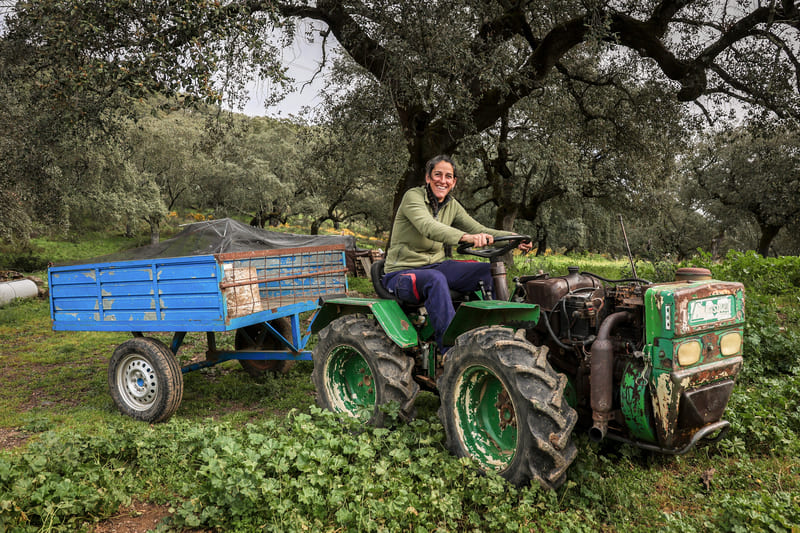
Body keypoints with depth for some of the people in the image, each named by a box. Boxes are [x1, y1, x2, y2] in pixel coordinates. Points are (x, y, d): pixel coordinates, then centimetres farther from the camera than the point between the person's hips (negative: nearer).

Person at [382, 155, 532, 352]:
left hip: (436, 266, 7)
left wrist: (513, 238, -16)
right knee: (435, 279, -40)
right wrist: (465, 237, -49)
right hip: (402, 273, -6)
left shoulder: (451, 206, 9)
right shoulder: (413, 196, -13)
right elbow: (428, 227, -32)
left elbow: (479, 230, 1)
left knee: (490, 271, -13)